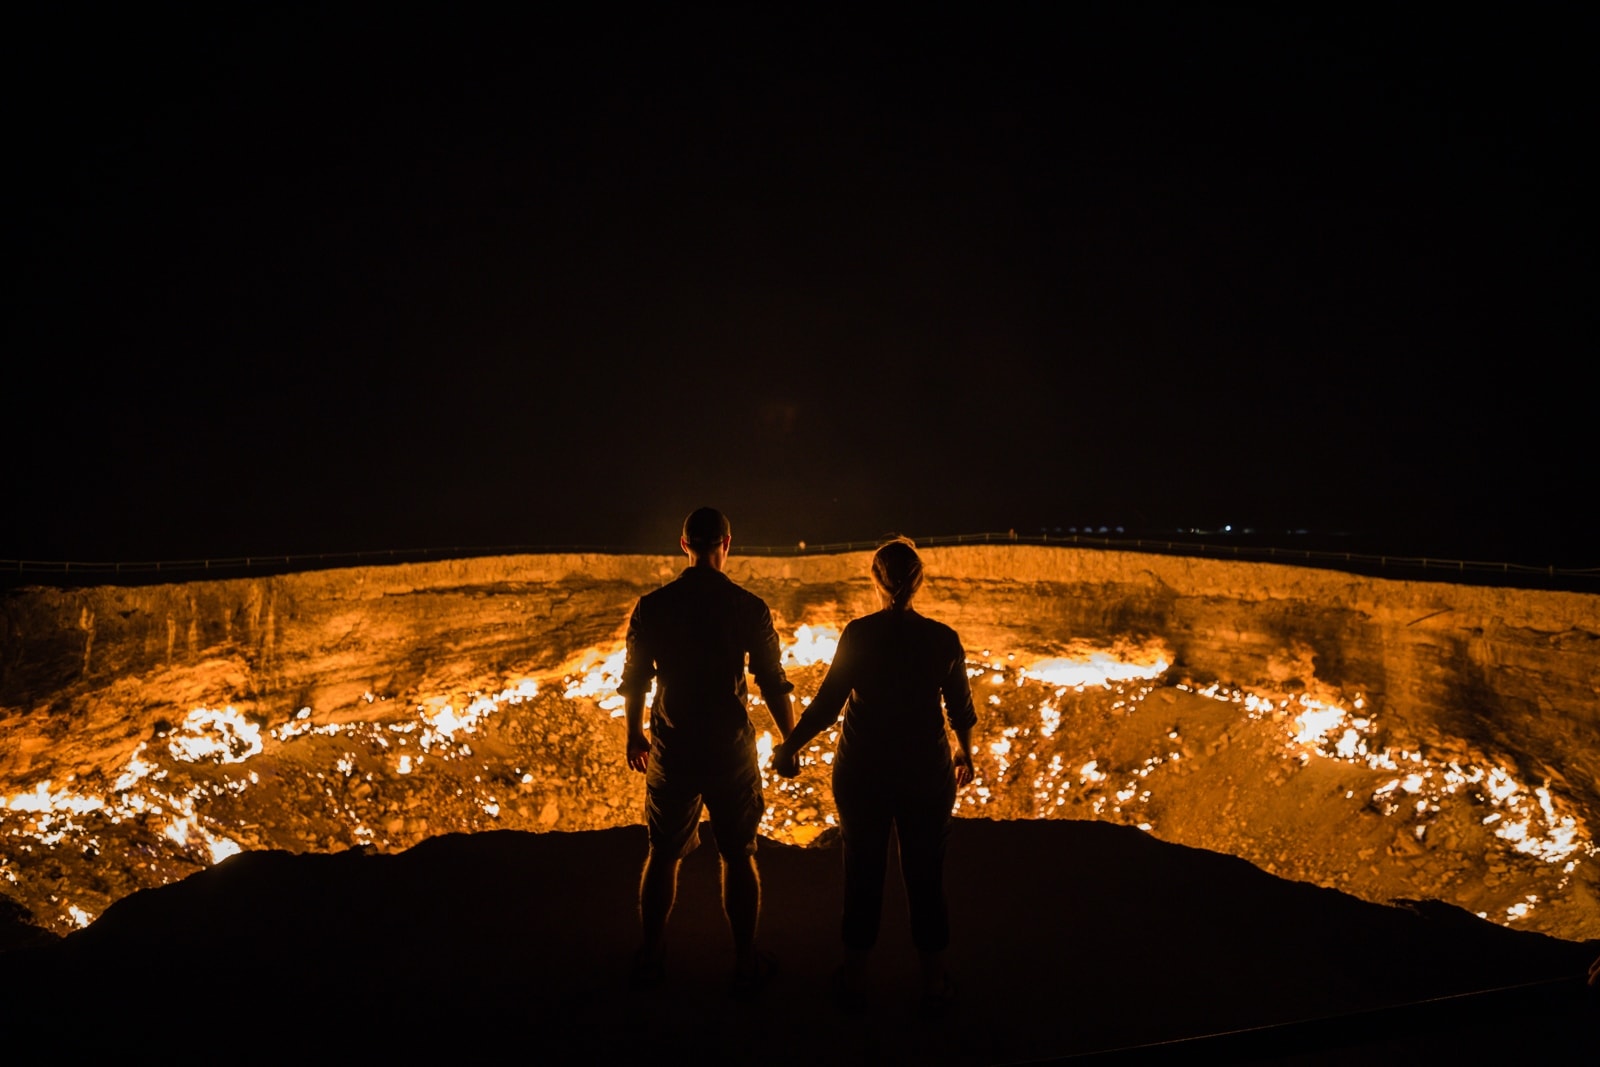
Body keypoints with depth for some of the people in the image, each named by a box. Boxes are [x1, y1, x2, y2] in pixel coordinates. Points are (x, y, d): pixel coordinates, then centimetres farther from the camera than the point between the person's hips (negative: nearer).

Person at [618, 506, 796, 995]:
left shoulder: (652, 606, -4)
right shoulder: (748, 607, -9)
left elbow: (634, 680, 3)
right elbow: (773, 683, -6)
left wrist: (634, 735, 19)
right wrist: (791, 741, 7)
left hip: (672, 752, 2)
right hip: (731, 751, -1)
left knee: (663, 854, 17)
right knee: (738, 856, 11)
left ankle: (650, 957, 27)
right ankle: (746, 963, 19)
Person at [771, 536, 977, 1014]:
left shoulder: (858, 634, -12)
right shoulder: (943, 639, -6)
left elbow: (827, 703, -12)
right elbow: (961, 709, 4)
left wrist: (789, 747, 2)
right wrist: (964, 753, 23)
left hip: (862, 773, -1)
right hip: (925, 775, 1)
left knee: (863, 874, 13)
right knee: (926, 876, 13)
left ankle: (855, 980, 26)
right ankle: (934, 983, 24)